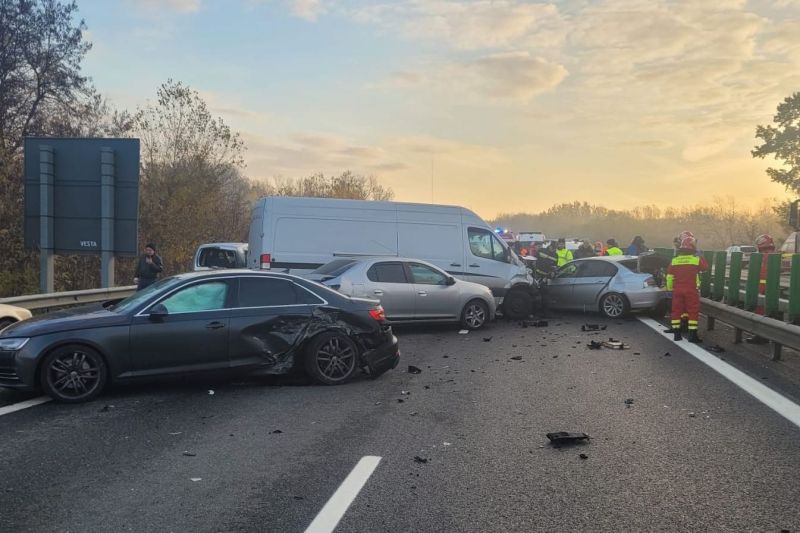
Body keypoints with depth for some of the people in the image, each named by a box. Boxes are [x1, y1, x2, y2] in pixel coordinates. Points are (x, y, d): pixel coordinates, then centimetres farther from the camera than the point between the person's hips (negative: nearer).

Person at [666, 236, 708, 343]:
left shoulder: (674, 260, 3)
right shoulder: (697, 259, -6)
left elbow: (669, 277, 5)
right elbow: (705, 267, 13)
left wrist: (670, 288, 17)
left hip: (677, 290, 3)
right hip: (691, 290, -3)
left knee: (676, 311, 10)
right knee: (693, 311, 3)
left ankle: (676, 334, 13)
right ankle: (693, 335, 2)